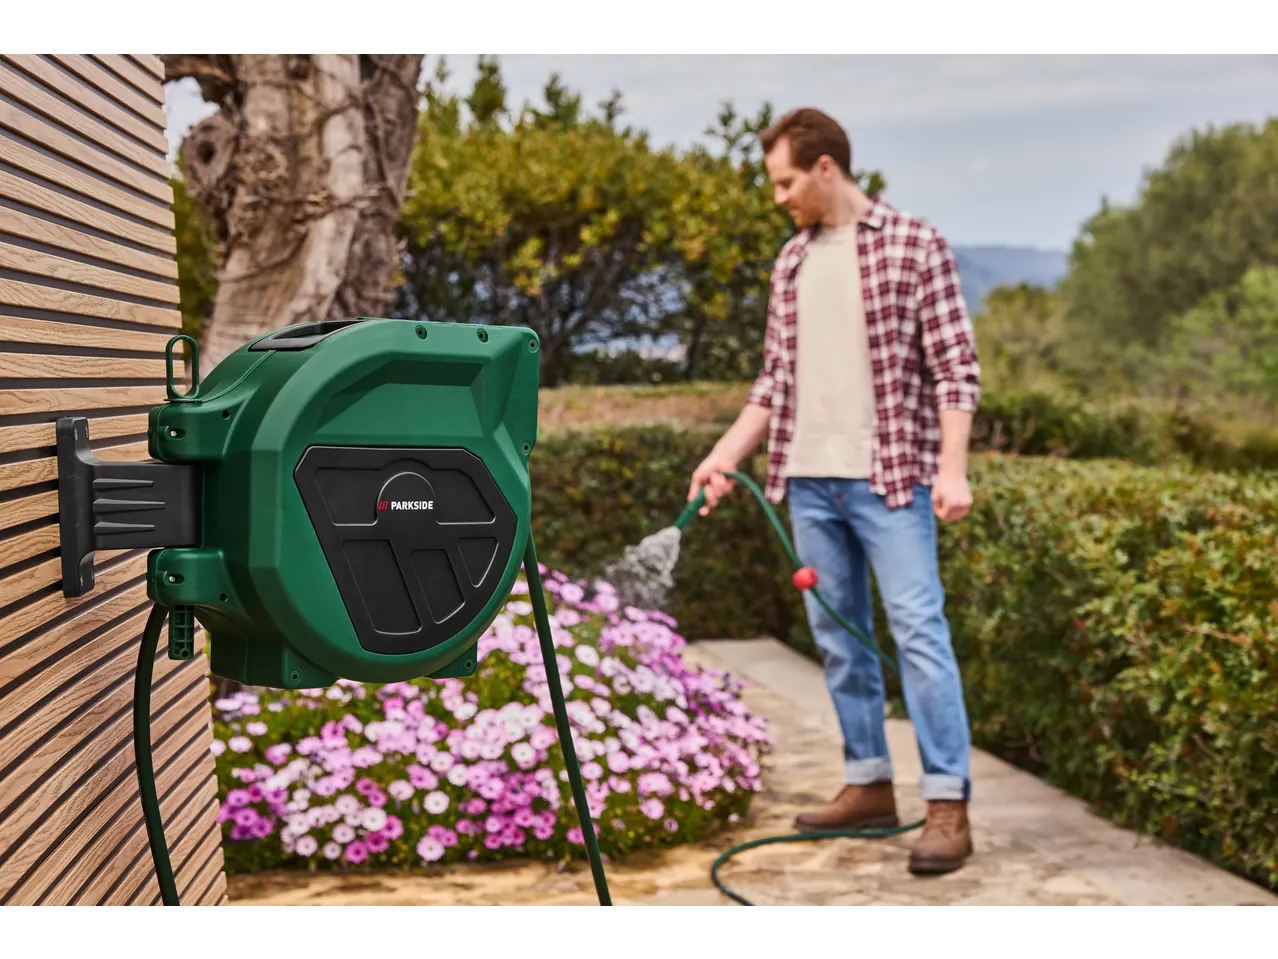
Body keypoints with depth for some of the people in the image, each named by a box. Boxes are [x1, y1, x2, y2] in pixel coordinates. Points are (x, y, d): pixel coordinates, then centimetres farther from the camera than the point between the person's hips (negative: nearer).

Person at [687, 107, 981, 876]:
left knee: (919, 631, -9)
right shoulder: (792, 262, 14)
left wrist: (952, 467, -17)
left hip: (889, 477, -6)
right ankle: (869, 785, 20)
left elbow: (956, 365, -8)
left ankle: (949, 806, -7)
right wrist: (726, 455, 12)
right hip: (809, 480, 6)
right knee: (839, 639, 10)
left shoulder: (914, 244, -4)